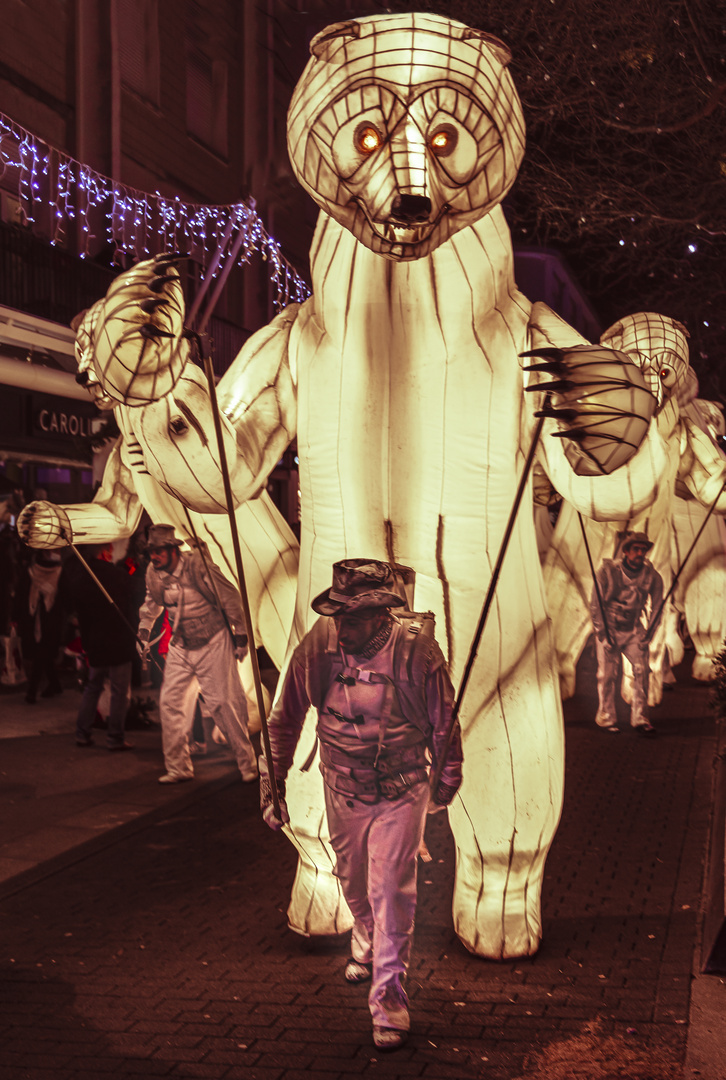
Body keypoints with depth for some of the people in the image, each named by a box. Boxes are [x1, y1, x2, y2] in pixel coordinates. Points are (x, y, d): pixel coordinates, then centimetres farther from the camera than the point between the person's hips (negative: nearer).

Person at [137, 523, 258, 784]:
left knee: (224, 703, -5)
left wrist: (240, 635, -8)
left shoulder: (198, 565, -21)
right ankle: (178, 768, 11)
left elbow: (229, 598, -12)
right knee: (169, 702, -1)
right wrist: (144, 628, 21)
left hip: (213, 644, -5)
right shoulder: (153, 573, -3)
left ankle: (248, 763, 10)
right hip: (181, 646, 6)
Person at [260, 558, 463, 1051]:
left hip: (401, 791, -3)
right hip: (342, 788, 3)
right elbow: (286, 718, -3)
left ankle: (389, 995, 7)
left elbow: (444, 721, -6)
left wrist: (448, 779, 7)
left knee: (391, 890, -7)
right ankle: (366, 943, 53)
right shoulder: (318, 645, -18)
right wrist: (272, 780, -1)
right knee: (353, 882, 22)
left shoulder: (416, 648, -23)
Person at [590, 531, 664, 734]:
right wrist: (602, 632, -9)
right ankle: (606, 718, 12)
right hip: (608, 628, -2)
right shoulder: (608, 571, -11)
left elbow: (656, 605, 6)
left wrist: (647, 632, -1)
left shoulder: (652, 576, -5)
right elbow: (595, 603, -6)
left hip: (633, 630, 2)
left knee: (642, 669, -13)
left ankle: (640, 718, -7)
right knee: (607, 674, -4)